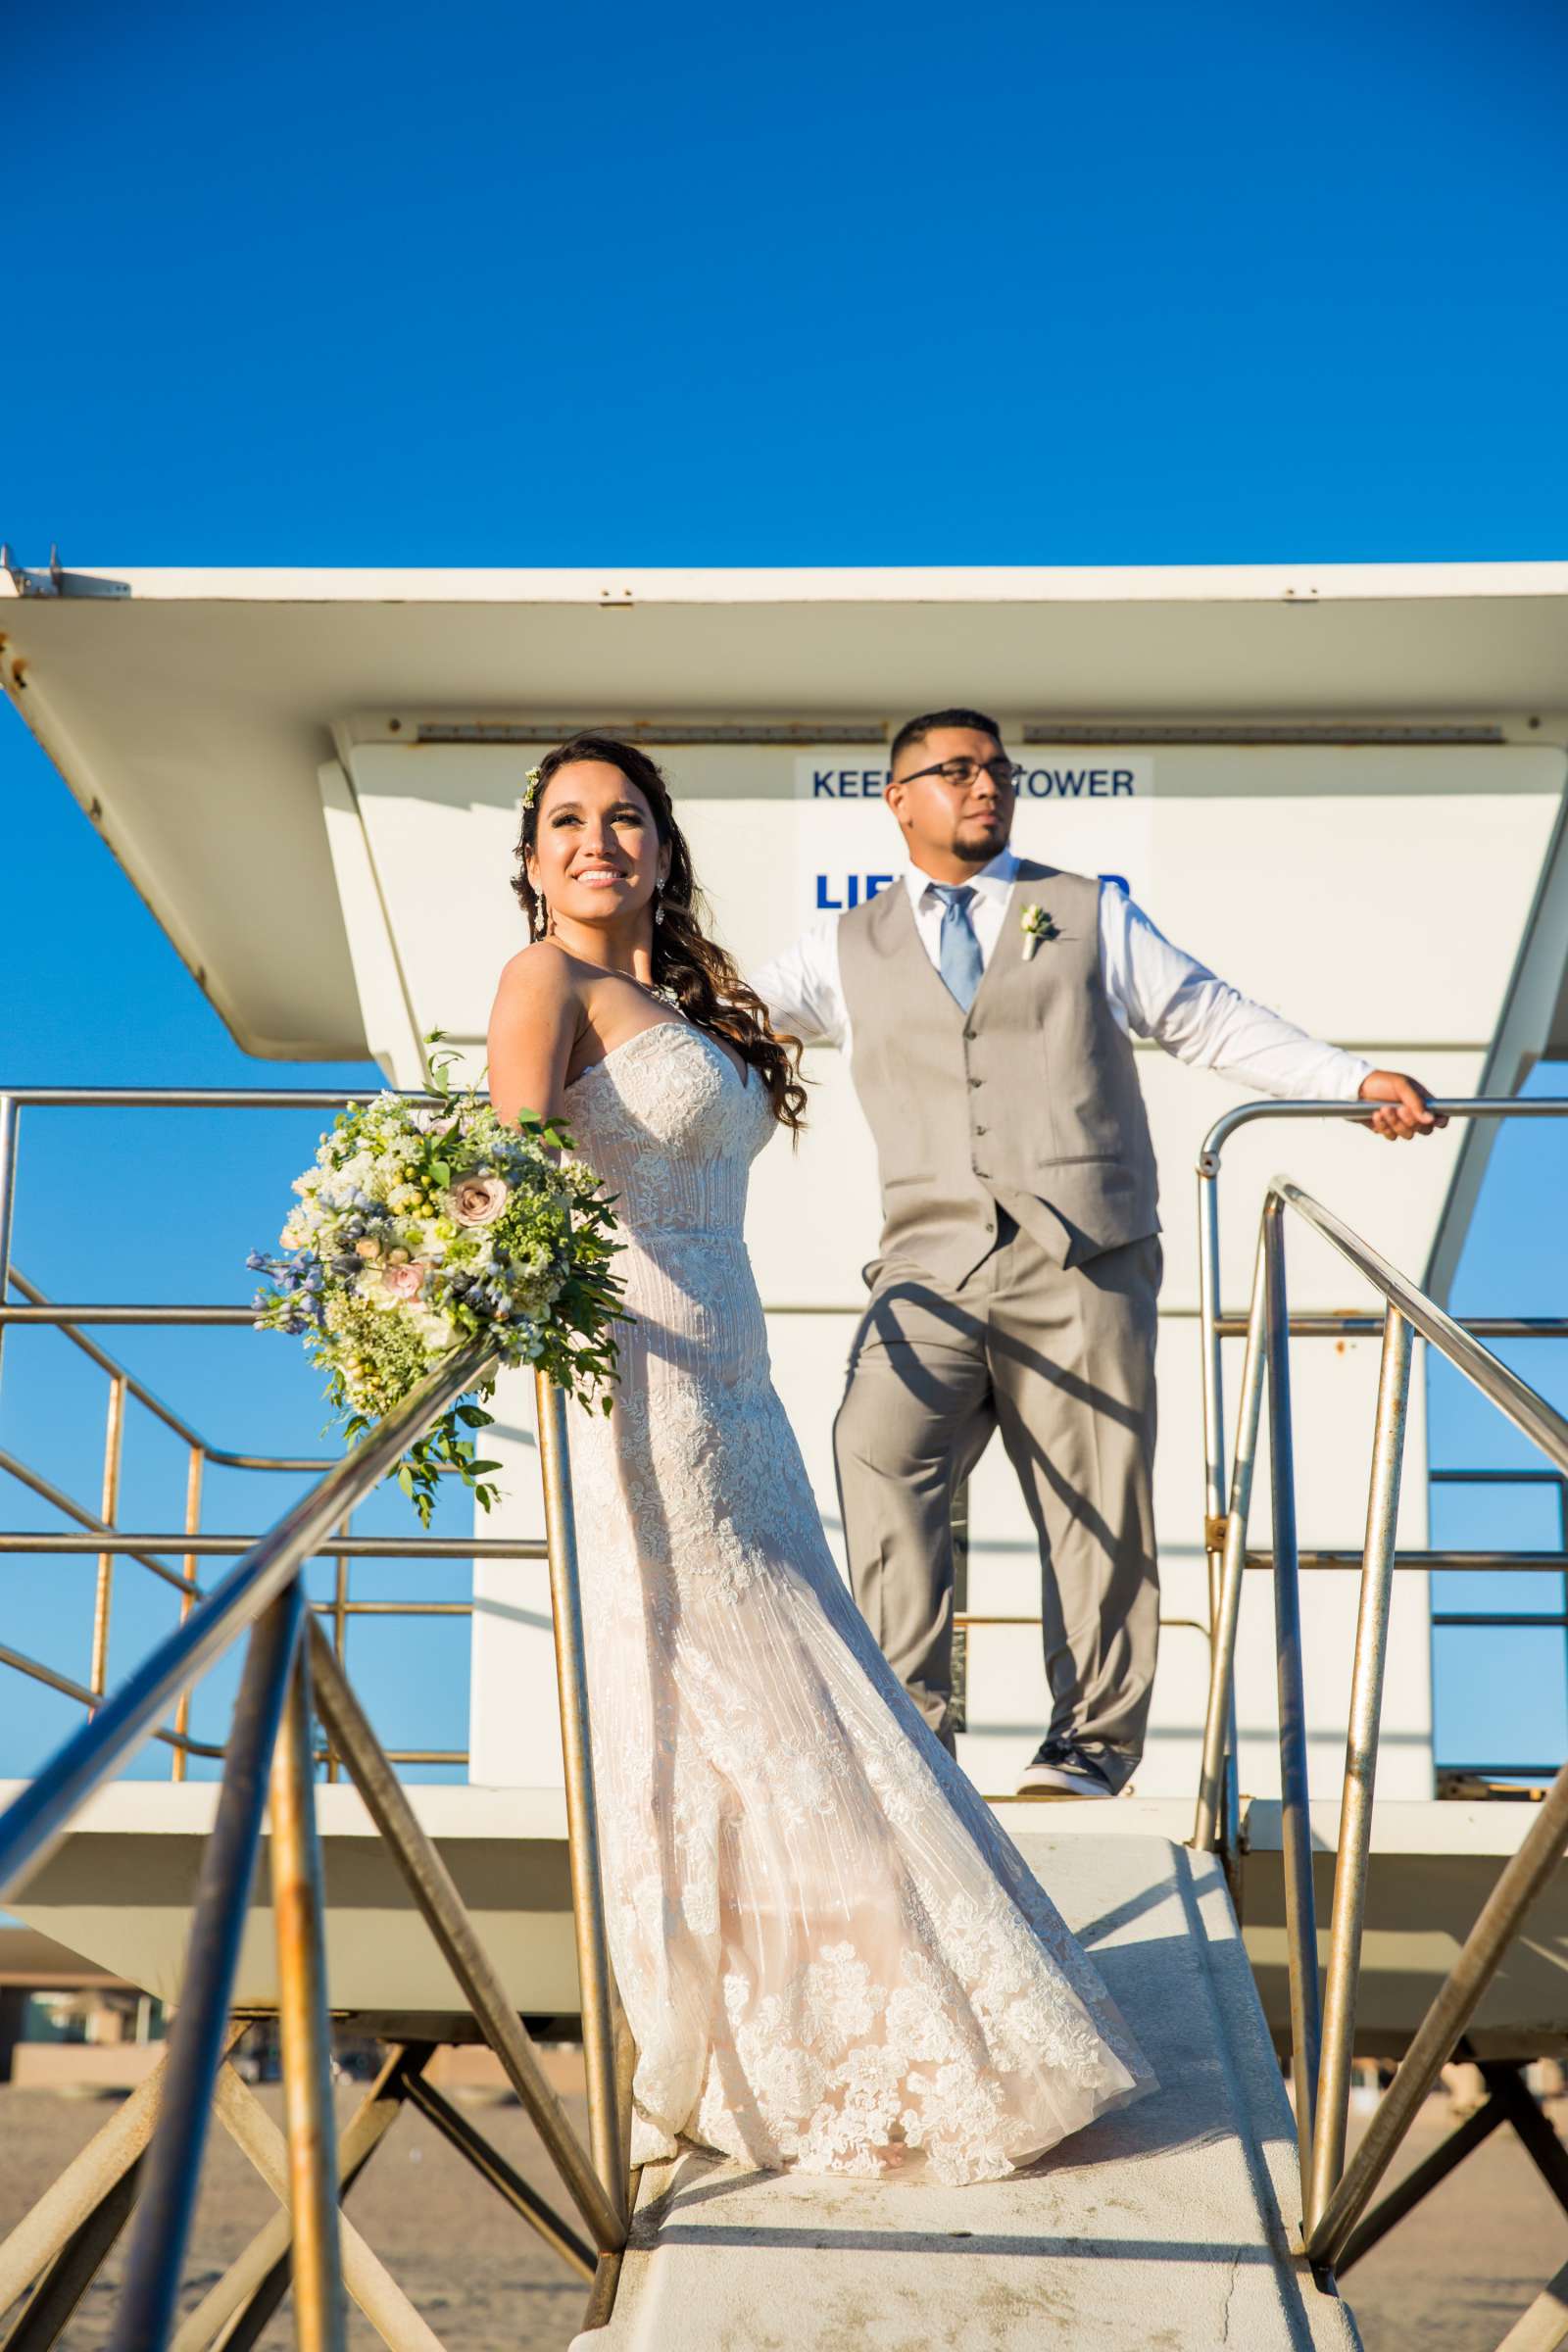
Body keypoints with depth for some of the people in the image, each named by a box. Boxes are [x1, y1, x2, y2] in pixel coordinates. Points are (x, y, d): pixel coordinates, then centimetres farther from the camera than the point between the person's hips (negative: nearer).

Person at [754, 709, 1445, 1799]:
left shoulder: (1091, 914, 17)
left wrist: (1356, 1079, 3)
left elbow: (1211, 1018, 13)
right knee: (881, 1448, -21)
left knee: (1095, 1497, -1)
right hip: (935, 1265, 0)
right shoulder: (847, 948, 19)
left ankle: (1094, 1736, 13)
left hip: (1083, 1258, 0)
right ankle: (910, 1719, -14)